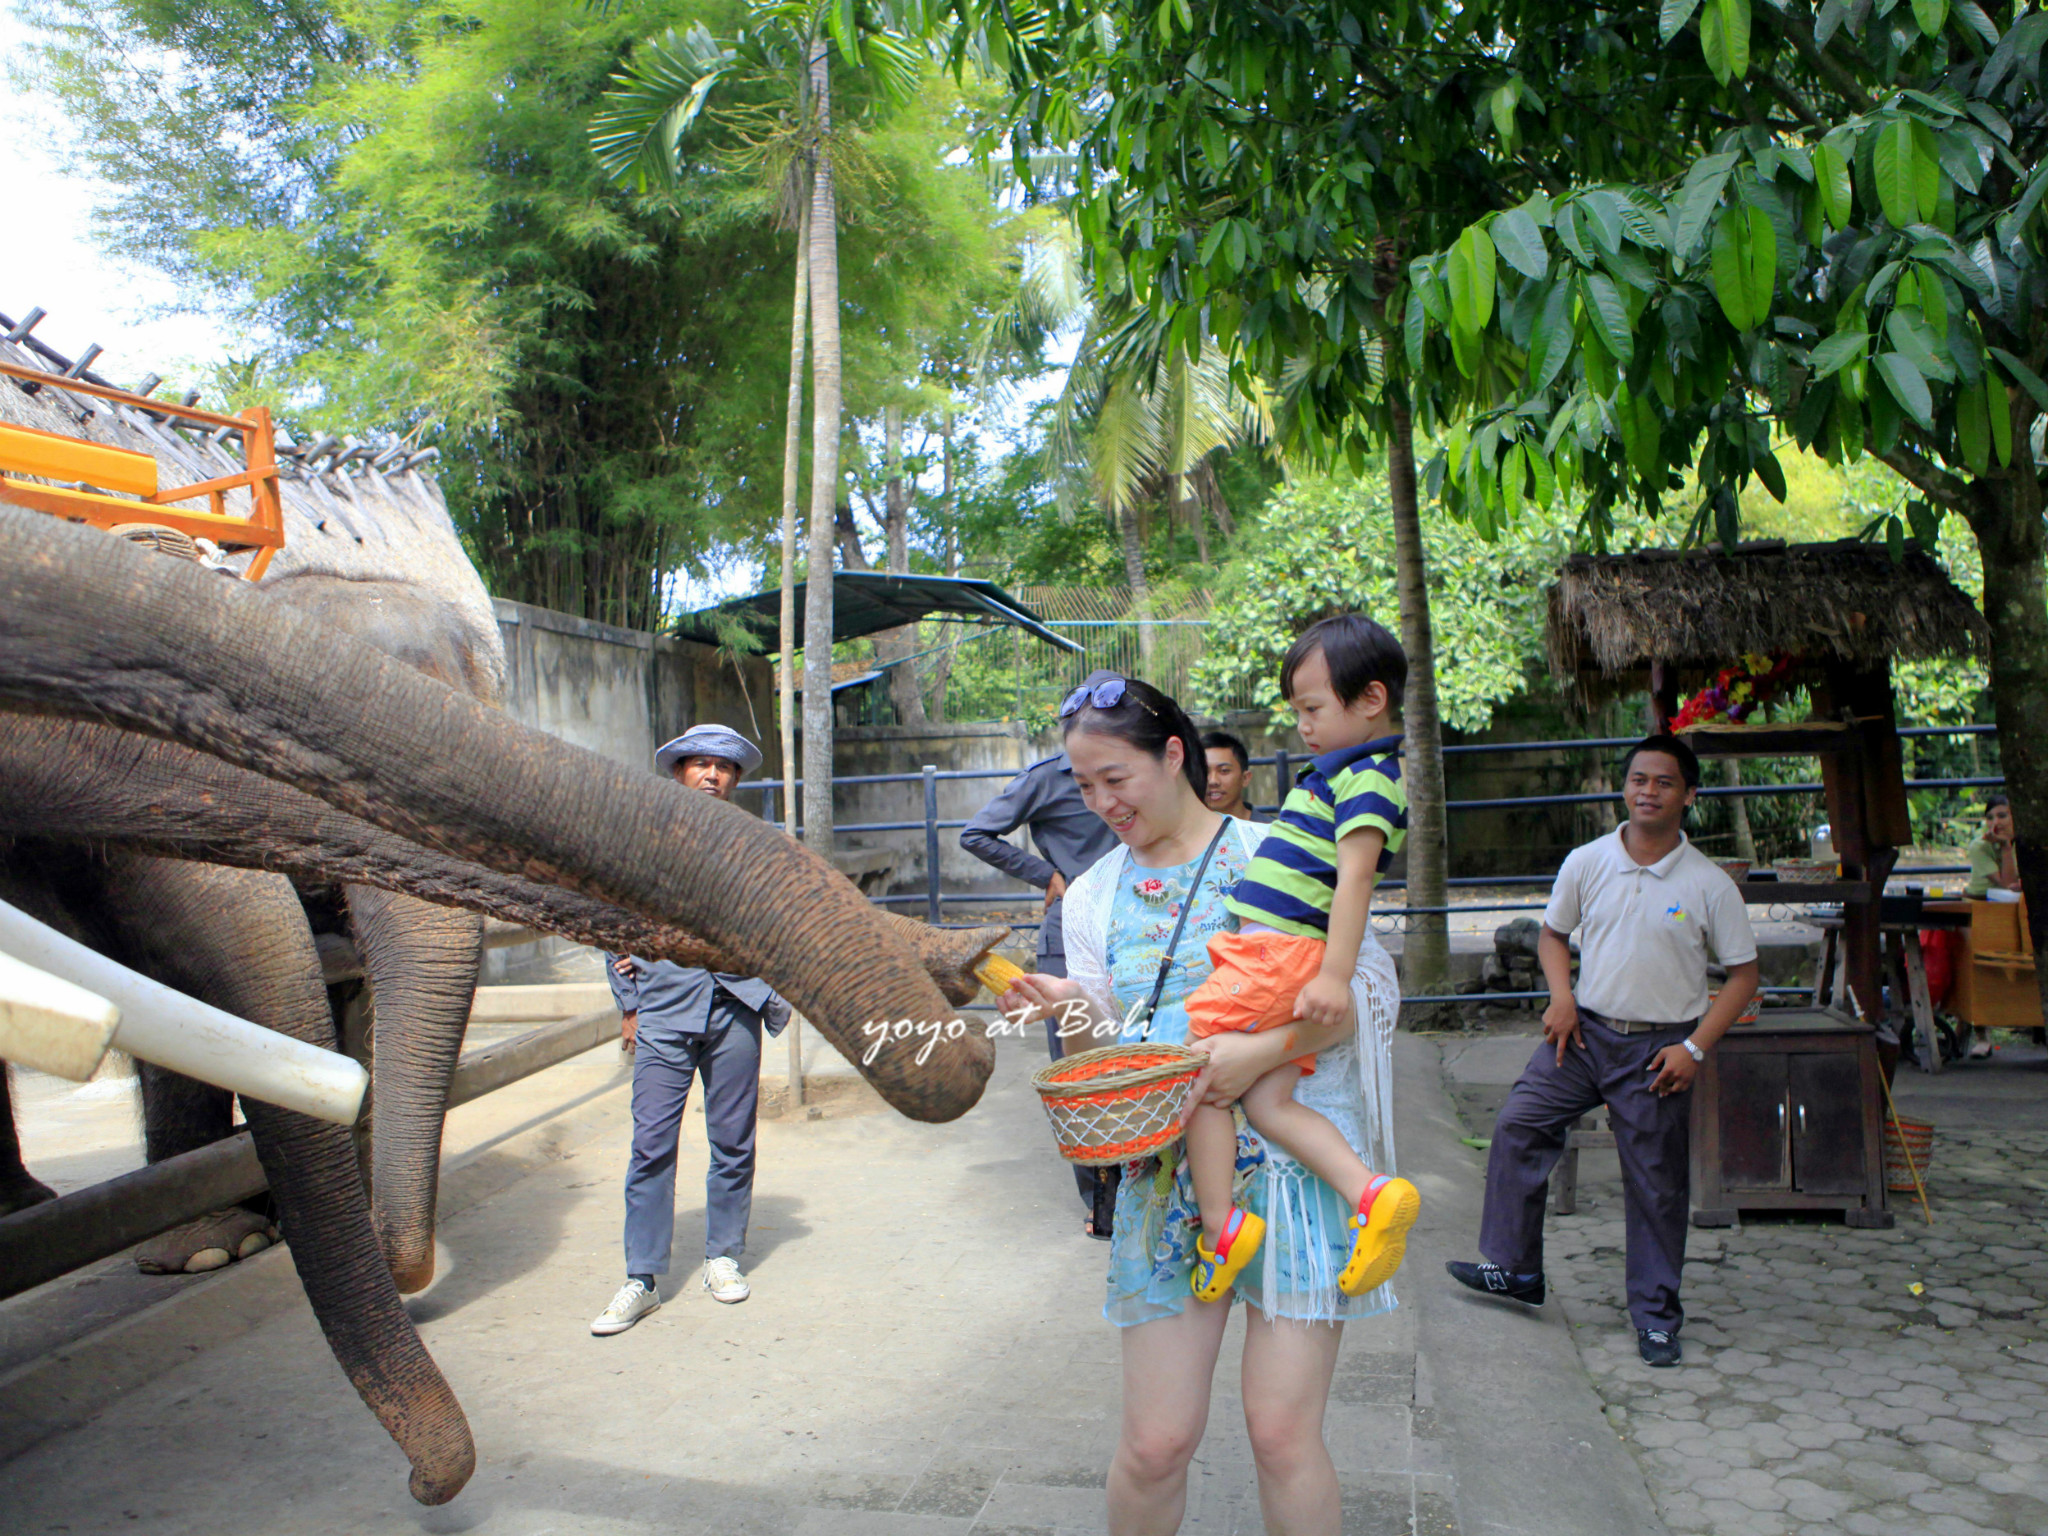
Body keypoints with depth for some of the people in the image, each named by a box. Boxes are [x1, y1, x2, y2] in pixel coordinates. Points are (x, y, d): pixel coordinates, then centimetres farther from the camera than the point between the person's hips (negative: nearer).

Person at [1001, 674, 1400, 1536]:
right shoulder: (1093, 898, 9)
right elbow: (1111, 1048, 9)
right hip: (1164, 1171, 3)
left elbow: (1365, 991, -5)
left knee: (1282, 1432, -2)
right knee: (1155, 1442, 3)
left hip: (1291, 1163, -3)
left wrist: (1265, 1047, -21)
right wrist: (1071, 1010, -13)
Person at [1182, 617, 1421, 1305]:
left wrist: (1334, 977, -26)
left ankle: (1219, 1225, -1)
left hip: (1280, 950, -10)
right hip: (1279, 954, 10)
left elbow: (1356, 875, -19)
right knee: (1268, 1102, 5)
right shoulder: (1344, 772, 22)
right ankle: (1371, 1195, -2)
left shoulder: (1367, 778, -10)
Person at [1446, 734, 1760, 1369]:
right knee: (1517, 1126, -5)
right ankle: (1513, 1268, 11)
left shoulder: (1709, 884, -7)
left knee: (1657, 1184, 5)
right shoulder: (1586, 863, -1)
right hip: (1585, 1031, 3)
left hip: (1657, 1047, -2)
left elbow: (1743, 973, 0)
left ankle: (1656, 1316, 22)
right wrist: (1561, 996, -3)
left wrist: (1695, 1048, -9)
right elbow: (1552, 933, 14)